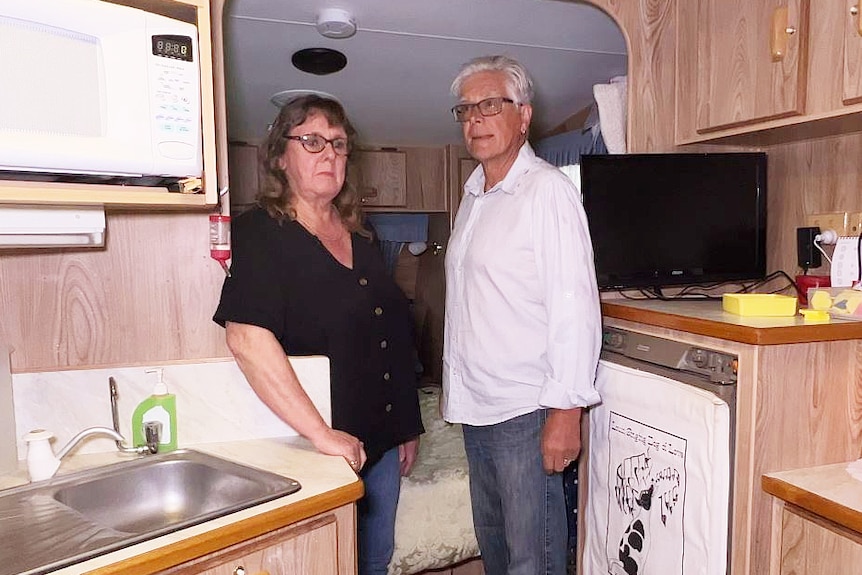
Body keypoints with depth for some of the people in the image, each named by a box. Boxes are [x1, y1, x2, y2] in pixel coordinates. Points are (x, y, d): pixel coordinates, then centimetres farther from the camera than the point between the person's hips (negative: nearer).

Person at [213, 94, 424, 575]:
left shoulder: (361, 241, 9)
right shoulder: (261, 233, -13)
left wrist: (408, 428, 15)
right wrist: (322, 435, -29)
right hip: (315, 453, -7)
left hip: (381, 443, 7)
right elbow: (247, 338, -28)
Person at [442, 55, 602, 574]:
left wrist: (566, 409, -21)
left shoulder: (547, 190, -13)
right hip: (475, 408, 8)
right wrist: (458, 392, 17)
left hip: (526, 414, -8)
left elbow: (574, 307, -19)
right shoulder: (474, 195, 13)